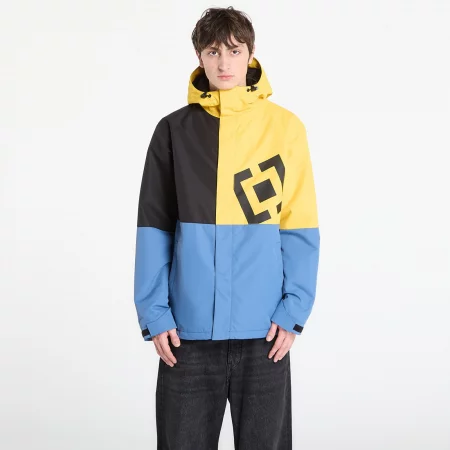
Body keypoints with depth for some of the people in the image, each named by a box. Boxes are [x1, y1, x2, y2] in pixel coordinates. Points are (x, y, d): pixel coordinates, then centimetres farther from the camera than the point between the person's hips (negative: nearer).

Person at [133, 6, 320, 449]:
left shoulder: (285, 127, 0)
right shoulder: (174, 130, 4)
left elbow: (300, 229, 0)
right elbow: (154, 228, 2)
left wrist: (294, 310, -7)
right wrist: (154, 312, -4)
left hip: (263, 327, -1)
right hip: (189, 325, 1)